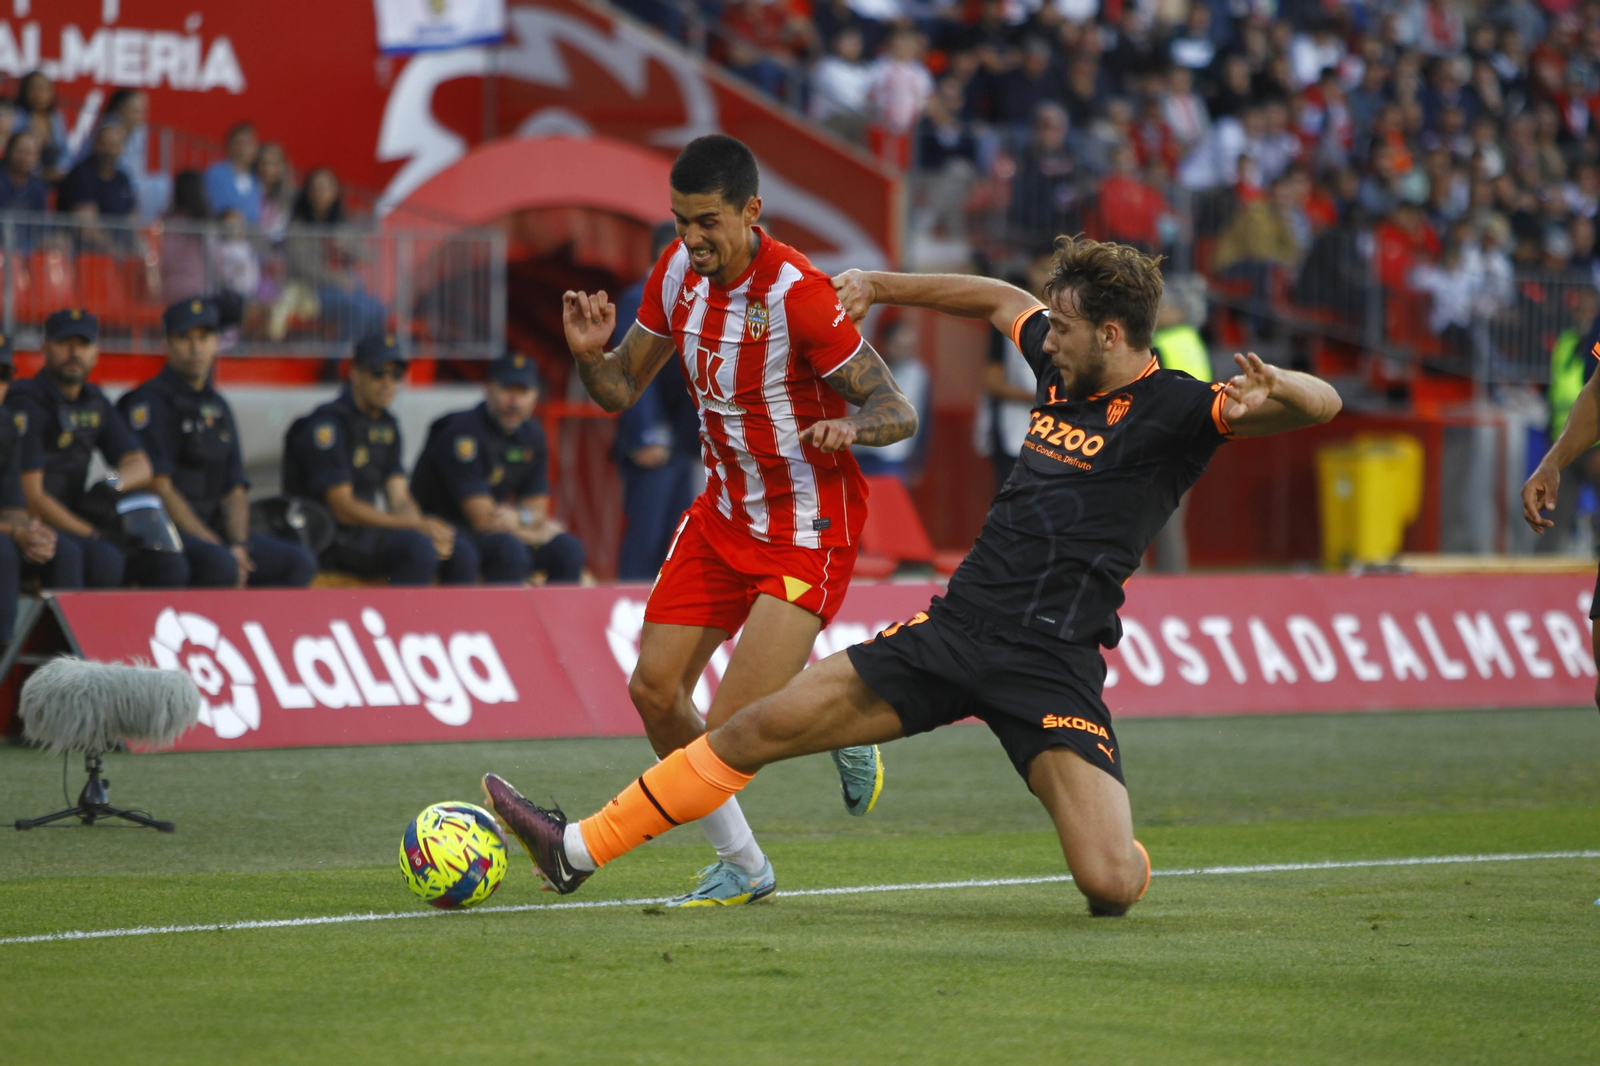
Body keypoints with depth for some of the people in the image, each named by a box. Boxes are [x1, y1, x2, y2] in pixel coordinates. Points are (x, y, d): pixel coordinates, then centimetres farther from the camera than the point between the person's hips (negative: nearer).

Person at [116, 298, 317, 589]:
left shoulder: (218, 407, 20)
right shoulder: (150, 401, -5)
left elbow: (235, 490, 17)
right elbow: (158, 487, -13)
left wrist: (238, 545, -4)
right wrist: (216, 546, -16)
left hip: (213, 528, 8)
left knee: (299, 563, -6)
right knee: (220, 565, -36)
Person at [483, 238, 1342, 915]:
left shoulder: (1174, 412, -10)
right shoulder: (1063, 367, 11)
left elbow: (1322, 403, -21)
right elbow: (999, 299, 32)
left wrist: (1271, 389, -43)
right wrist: (880, 287, 34)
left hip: (1049, 668, -6)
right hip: (955, 631, 6)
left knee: (1111, 887, -22)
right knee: (757, 727, 4)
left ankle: (1118, 853, 17)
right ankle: (576, 850, 16)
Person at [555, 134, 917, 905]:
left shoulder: (797, 293, -23)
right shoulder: (678, 271, -2)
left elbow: (899, 413, -19)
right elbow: (620, 390, 8)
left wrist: (848, 424, -41)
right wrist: (589, 355, -14)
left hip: (808, 529, -7)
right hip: (724, 513, 7)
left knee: (732, 727, -18)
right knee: (654, 691, 1)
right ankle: (742, 866, 18)